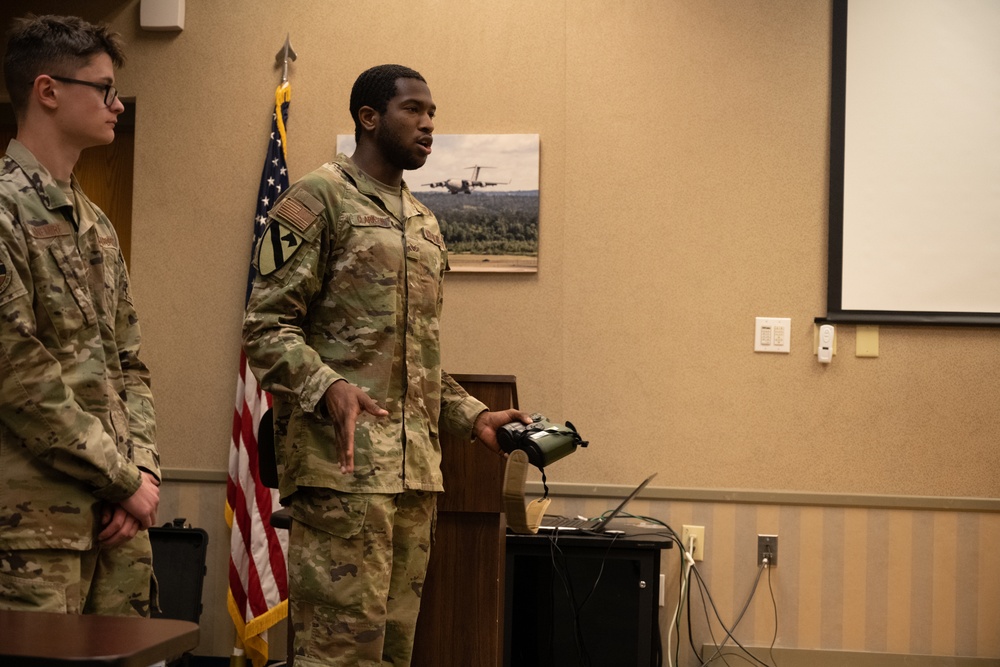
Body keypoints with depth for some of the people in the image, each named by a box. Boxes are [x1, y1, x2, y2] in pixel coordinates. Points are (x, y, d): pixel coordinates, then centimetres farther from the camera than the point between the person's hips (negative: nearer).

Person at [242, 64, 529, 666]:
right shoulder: (317, 200, -3)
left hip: (417, 466, 8)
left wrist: (473, 416, 15)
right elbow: (266, 327, -10)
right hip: (344, 459, -8)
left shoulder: (425, 223, 22)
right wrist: (328, 388, -26)